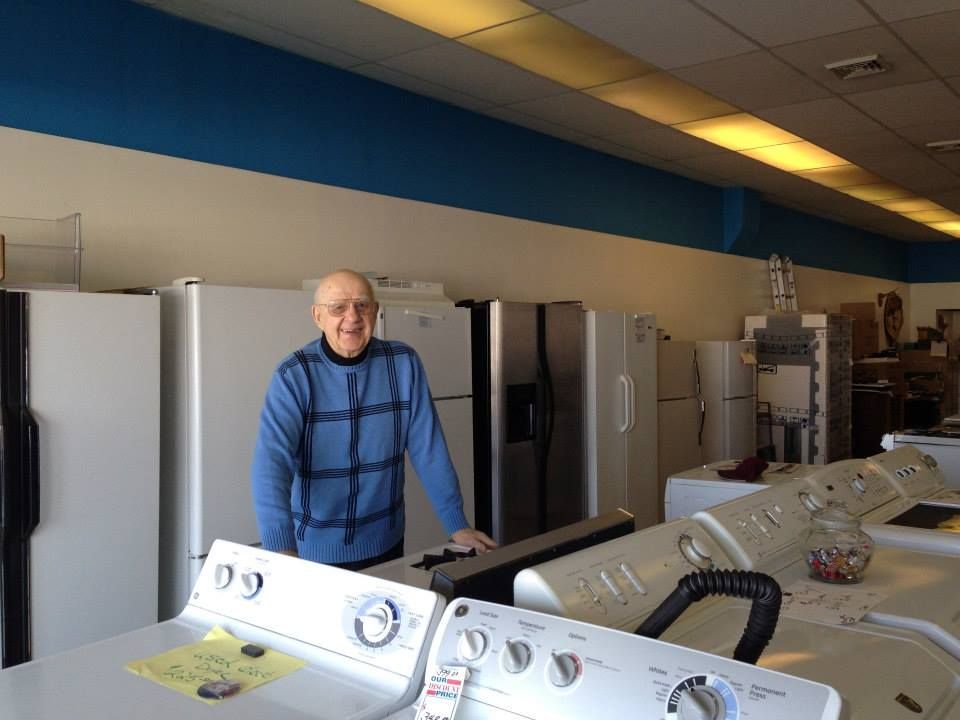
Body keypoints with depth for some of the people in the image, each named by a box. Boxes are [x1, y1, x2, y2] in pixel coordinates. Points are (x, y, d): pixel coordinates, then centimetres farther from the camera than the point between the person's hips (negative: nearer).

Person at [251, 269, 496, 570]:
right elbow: (272, 461, -26)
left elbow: (429, 449, -4)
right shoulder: (293, 375, -15)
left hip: (385, 543, 3)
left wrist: (457, 525, -7)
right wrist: (282, 550, -38)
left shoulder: (404, 363, -7)